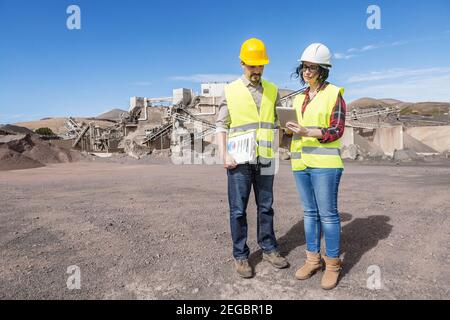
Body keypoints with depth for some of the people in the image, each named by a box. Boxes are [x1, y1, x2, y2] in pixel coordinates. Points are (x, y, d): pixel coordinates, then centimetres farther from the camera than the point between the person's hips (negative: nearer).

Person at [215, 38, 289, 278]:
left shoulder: (272, 91, 9)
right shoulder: (230, 91, 1)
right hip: (239, 160, -3)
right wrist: (224, 155, -12)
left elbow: (278, 122, 13)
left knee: (265, 207, 12)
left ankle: (269, 249, 28)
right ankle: (240, 256, 16)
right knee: (238, 210, 3)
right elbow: (221, 126, -1)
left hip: (264, 160, 3)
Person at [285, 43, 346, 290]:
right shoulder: (300, 98, 15)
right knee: (310, 212, 12)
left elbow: (337, 130, -10)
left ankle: (333, 263, 15)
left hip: (324, 162, -6)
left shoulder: (334, 94, -3)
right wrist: (291, 130, -1)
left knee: (327, 213, 0)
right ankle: (313, 259, 23)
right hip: (301, 162, 6)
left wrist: (307, 132, -22)